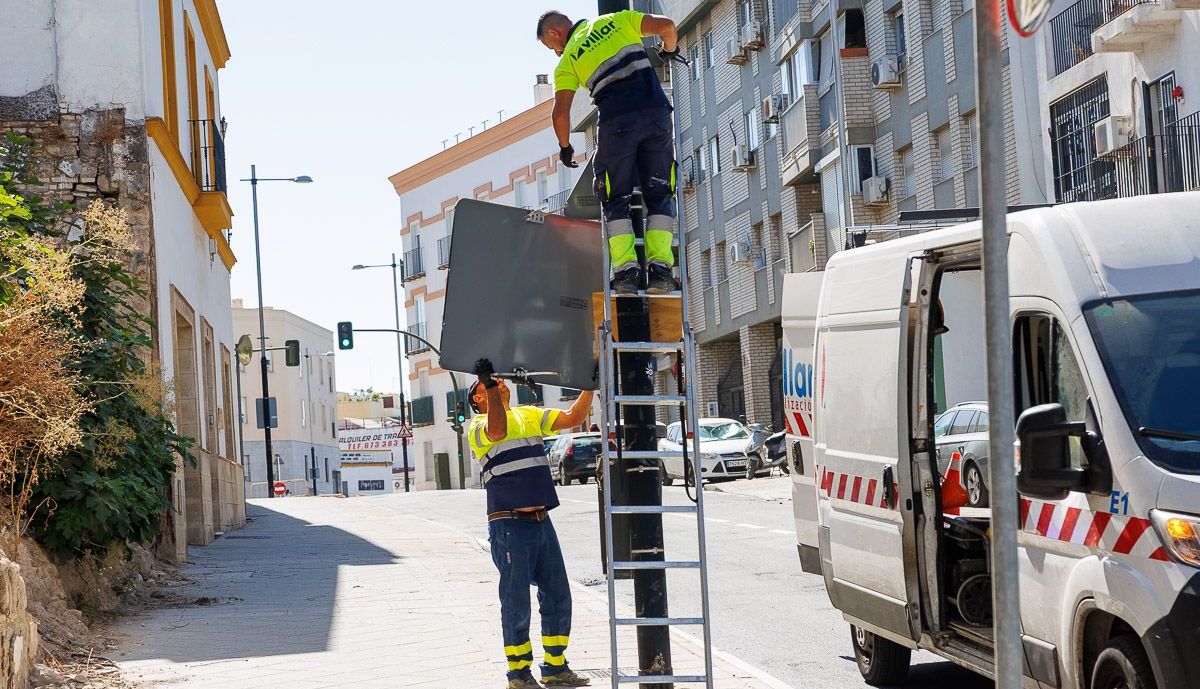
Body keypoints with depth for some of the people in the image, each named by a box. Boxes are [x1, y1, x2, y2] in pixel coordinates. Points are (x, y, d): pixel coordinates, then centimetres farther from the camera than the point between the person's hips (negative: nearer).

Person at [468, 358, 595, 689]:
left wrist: (589, 387, -1)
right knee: (517, 603, -1)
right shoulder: (477, 426, -3)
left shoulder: (528, 415, 16)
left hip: (541, 521, 7)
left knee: (557, 597, 10)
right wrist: (490, 386, -26)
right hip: (510, 525, -7)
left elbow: (572, 418, 11)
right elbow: (497, 429, -26)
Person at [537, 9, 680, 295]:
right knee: (659, 196, 9)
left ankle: (626, 268, -6)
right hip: (656, 114, 2)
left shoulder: (567, 60, 13)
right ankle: (659, 267, -3)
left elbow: (560, 112, 5)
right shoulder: (617, 20, 19)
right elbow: (666, 25, 10)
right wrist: (669, 49, 32)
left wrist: (564, 146, 23)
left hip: (616, 122, -2)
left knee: (616, 200, 9)